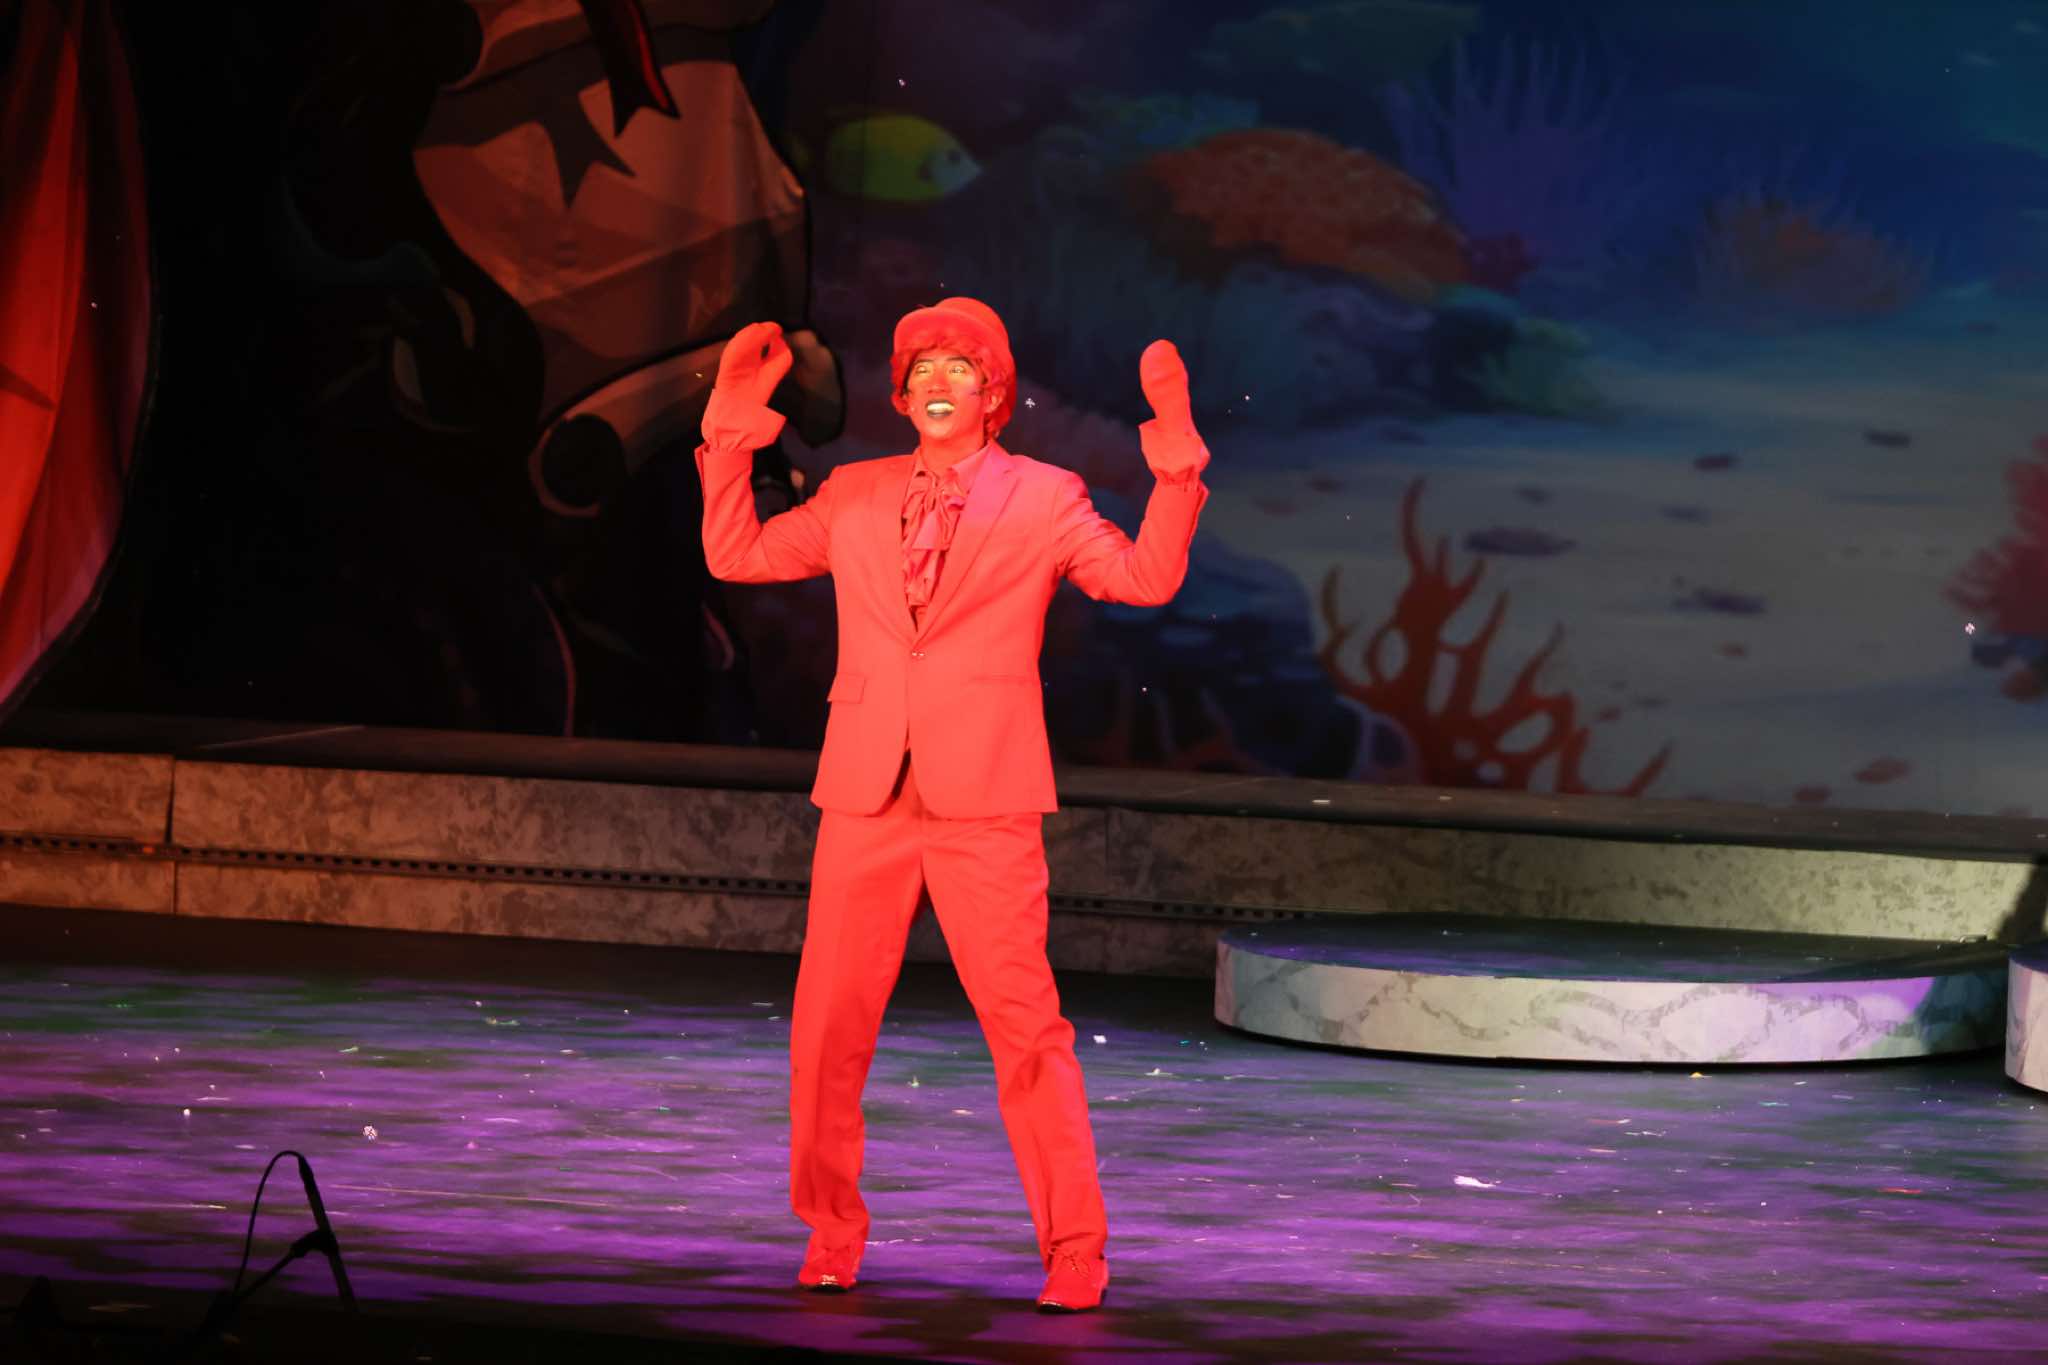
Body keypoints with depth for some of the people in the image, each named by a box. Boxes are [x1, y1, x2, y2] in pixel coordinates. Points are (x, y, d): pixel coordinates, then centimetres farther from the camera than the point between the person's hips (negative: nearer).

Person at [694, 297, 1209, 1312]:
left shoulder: (1043, 501, 4)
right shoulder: (855, 496, 13)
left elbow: (1147, 579, -6)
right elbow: (735, 556, 15)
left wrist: (1175, 467, -17)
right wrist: (731, 437, 7)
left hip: (984, 799, -3)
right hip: (867, 796, 3)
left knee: (1024, 1027, -6)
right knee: (829, 1026, 3)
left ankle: (1074, 1248, 2)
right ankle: (831, 1234, 18)